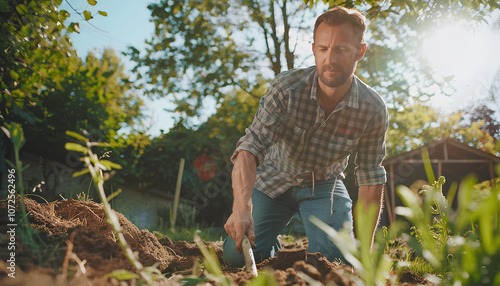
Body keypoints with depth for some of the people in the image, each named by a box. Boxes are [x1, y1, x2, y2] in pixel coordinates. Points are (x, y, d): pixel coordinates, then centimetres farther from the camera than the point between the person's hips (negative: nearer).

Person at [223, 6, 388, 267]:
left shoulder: (373, 111, -19)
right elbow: (250, 149, -34)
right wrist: (241, 208, -51)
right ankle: (273, 247, 21)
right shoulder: (287, 87, -26)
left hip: (324, 185, 1)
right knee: (238, 254, -14)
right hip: (274, 179, 0)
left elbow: (371, 181, -11)